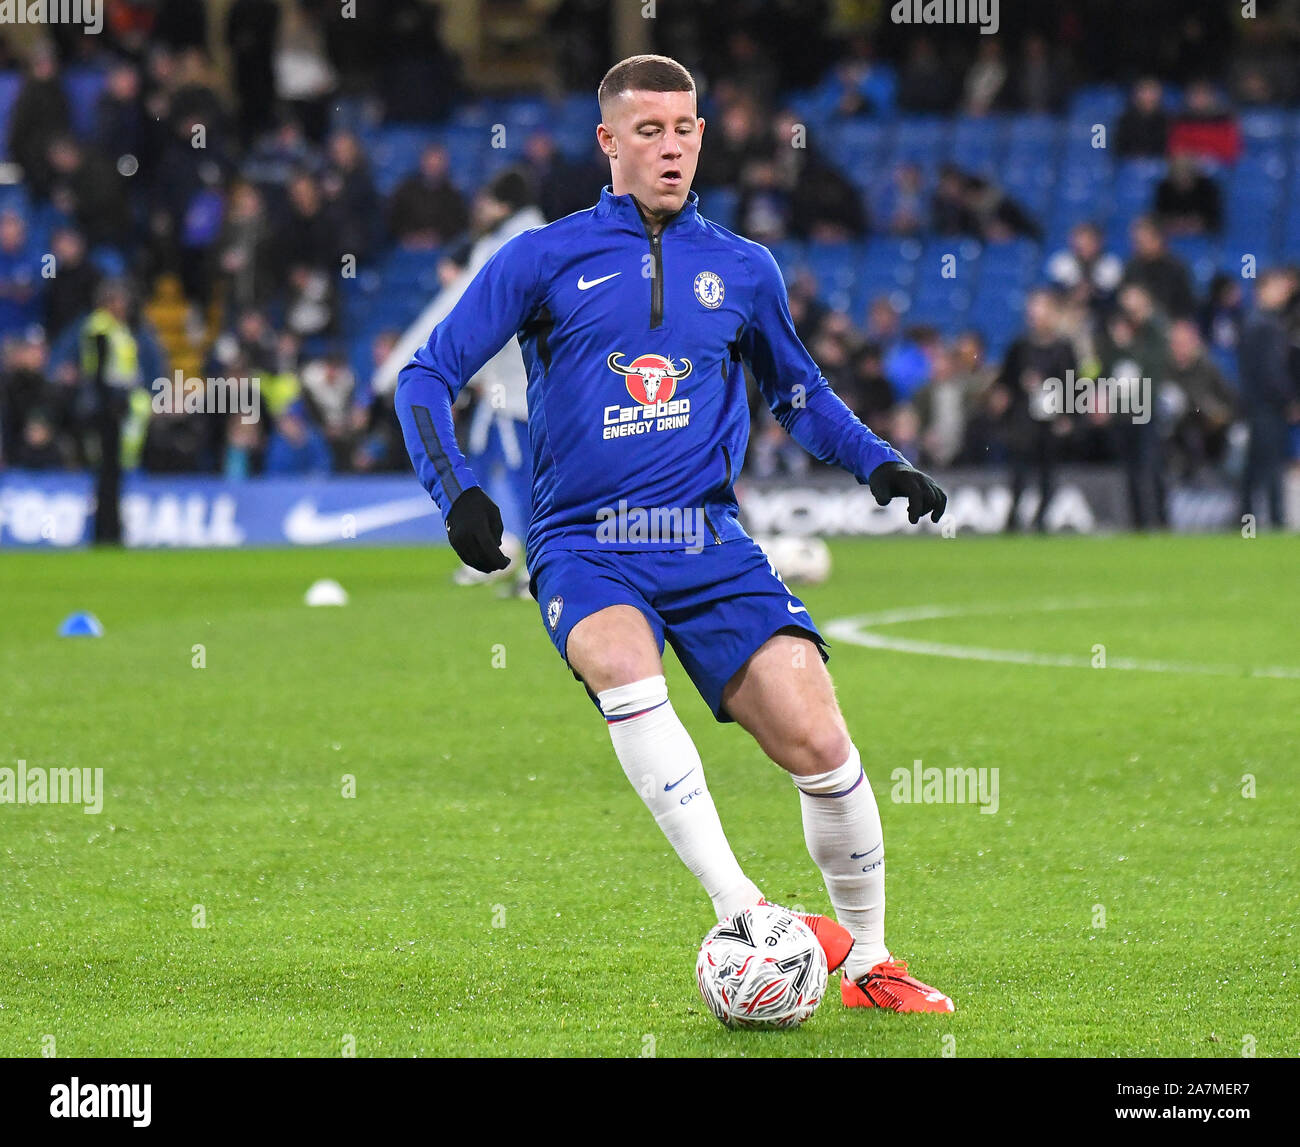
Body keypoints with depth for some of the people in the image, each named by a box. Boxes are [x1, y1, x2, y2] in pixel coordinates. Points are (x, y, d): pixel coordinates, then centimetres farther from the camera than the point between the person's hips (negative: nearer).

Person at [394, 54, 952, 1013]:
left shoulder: (742, 269, 13)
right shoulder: (545, 260, 4)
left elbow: (799, 393, 29)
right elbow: (427, 377, 5)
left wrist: (881, 463, 13)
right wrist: (457, 491, -10)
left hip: (711, 544, 3)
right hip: (586, 546, -2)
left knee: (818, 741, -13)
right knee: (622, 663, -37)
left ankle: (868, 963, 8)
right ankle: (739, 909, -35)